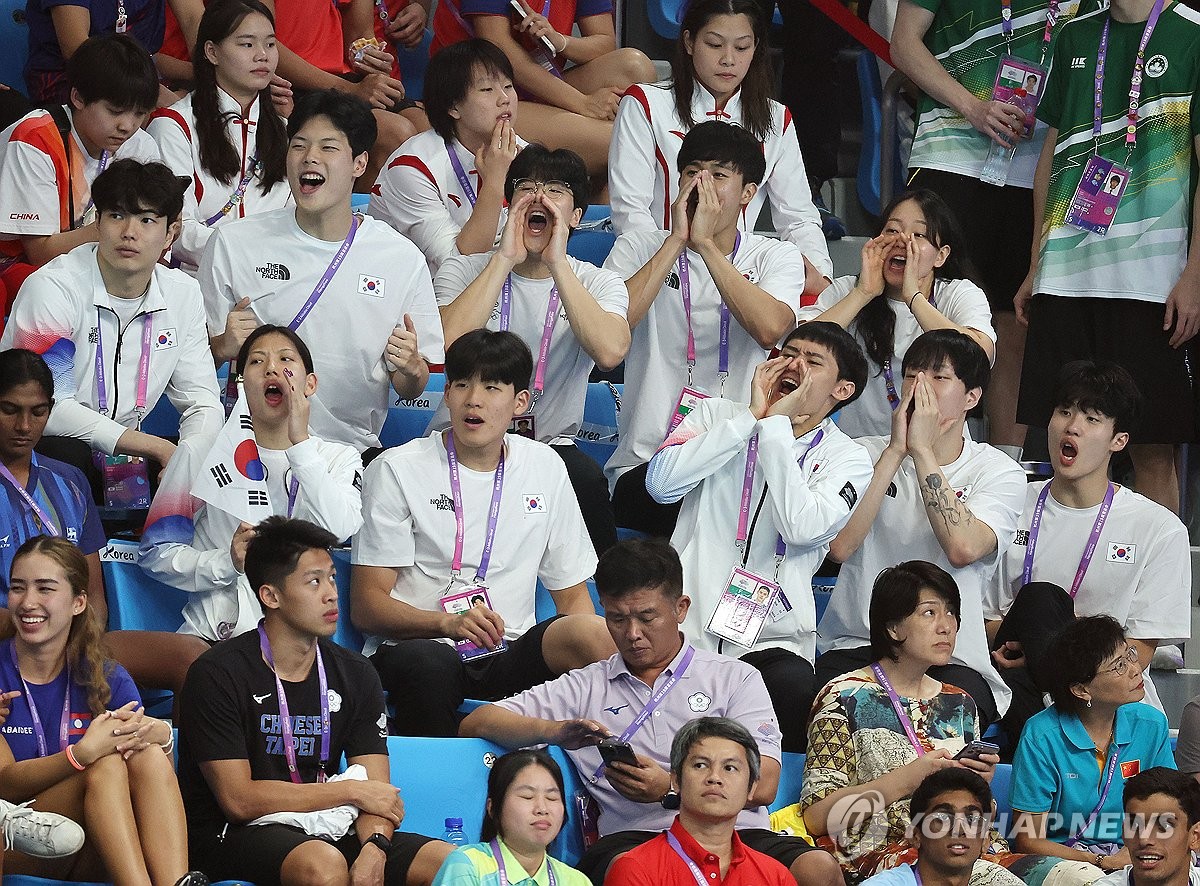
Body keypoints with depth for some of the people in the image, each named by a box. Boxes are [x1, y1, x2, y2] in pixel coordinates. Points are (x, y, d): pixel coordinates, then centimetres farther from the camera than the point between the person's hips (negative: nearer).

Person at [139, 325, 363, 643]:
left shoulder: (339, 459, 14)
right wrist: (226, 563, -11)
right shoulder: (202, 455, 11)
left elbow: (338, 529, -9)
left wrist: (300, 443, -11)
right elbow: (155, 553, 6)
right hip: (211, 637, 0)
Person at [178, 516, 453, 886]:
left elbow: (376, 794, 2)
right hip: (232, 836, -5)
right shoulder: (218, 674, -7)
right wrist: (351, 790, -10)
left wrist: (373, 850, -23)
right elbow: (238, 799, -13)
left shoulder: (355, 675, 9)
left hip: (325, 830, 5)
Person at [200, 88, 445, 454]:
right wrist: (224, 347, -11)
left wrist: (411, 368, -10)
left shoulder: (402, 259, 6)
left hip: (352, 448, 1)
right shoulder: (232, 244, 5)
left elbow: (410, 389, 12)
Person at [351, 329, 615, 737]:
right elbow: (367, 606, -2)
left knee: (593, 635, -30)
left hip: (509, 655, 3)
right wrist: (448, 623, -22)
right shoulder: (397, 470, 4)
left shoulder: (545, 468, 16)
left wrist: (599, 648, -5)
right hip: (416, 644, -3)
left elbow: (572, 594, 19)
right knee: (427, 664, -40)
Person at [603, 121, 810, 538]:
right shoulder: (639, 248, 10)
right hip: (646, 464, -1)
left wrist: (705, 243, -13)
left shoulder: (775, 257, 10)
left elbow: (770, 328, -14)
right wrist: (677, 240, -9)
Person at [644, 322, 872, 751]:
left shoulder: (847, 458, 8)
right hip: (684, 628, 0)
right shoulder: (717, 416, 13)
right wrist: (751, 418, -5)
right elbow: (662, 483, -6)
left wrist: (776, 425, -9)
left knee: (794, 690, -33)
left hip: (771, 641, 0)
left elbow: (803, 527, -13)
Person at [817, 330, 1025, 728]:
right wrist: (896, 450, -7)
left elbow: (963, 548, -17)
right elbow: (839, 545, -9)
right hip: (855, 647, 0)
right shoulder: (865, 454, 10)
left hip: (953, 660, 0)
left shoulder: (999, 471, 6)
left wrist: (922, 449, -11)